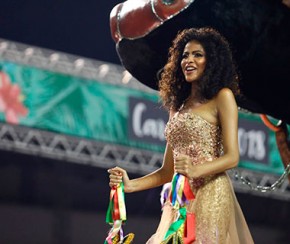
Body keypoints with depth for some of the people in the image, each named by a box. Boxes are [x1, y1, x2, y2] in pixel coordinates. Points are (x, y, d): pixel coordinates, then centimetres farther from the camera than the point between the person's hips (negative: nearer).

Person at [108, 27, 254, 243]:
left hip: (209, 193, -6)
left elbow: (232, 157, -6)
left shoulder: (222, 97, 4)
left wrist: (196, 170, -23)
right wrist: (130, 185, 5)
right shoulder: (178, 106, 22)